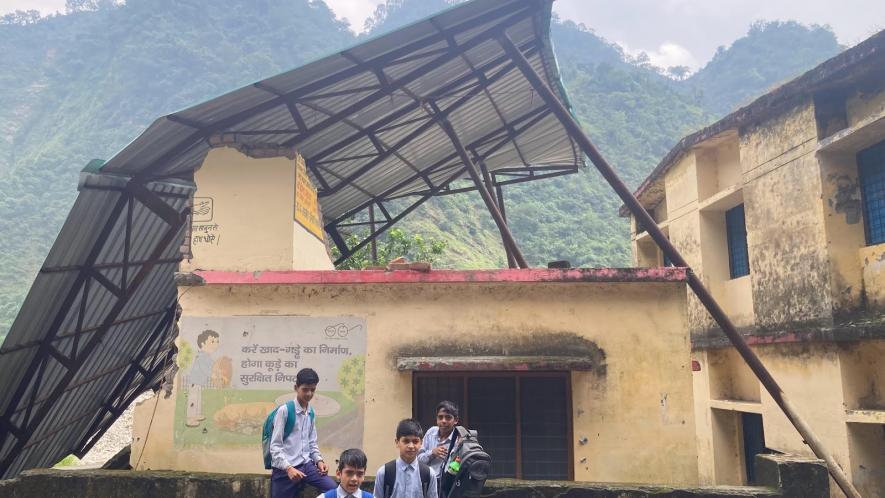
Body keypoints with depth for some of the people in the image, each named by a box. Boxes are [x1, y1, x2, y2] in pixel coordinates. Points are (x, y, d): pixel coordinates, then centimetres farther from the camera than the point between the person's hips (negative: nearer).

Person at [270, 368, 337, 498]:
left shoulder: (311, 413, 10)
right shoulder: (284, 410, -11)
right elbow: (275, 446, -12)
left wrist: (319, 460, 0)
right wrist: (288, 468, -22)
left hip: (306, 465, 5)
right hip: (285, 469, -5)